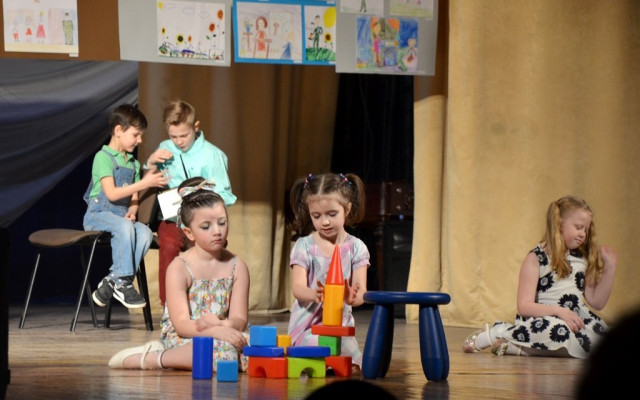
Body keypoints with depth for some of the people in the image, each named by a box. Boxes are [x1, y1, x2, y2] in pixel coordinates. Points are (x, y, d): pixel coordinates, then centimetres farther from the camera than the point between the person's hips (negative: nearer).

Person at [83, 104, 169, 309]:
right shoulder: (103, 157, -6)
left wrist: (132, 211, -6)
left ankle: (112, 280, -23)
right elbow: (112, 193, -16)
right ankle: (122, 282, -30)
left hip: (122, 216, 6)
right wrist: (144, 184, -18)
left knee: (145, 233, -25)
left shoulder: (133, 163, 18)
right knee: (124, 227, -37)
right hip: (98, 213, -6)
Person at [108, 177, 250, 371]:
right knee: (222, 350, -37)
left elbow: (240, 318, -1)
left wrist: (224, 325, -26)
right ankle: (154, 358, -18)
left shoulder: (236, 266, 6)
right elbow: (181, 324, -17)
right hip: (181, 339, -6)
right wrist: (216, 332, -34)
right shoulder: (179, 268, -8)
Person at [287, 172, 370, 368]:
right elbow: (297, 287, -11)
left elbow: (361, 291, -4)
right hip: (307, 327, -2)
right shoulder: (304, 247, 0)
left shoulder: (356, 248, 4)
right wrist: (314, 294, -37)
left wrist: (352, 297, -32)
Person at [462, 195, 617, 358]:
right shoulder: (537, 258, -1)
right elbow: (524, 306, -10)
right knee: (558, 330, -42)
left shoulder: (583, 259, 16)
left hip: (576, 320, 6)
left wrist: (610, 267, 8)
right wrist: (559, 311, -22)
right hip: (542, 319, -6)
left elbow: (597, 302, 15)